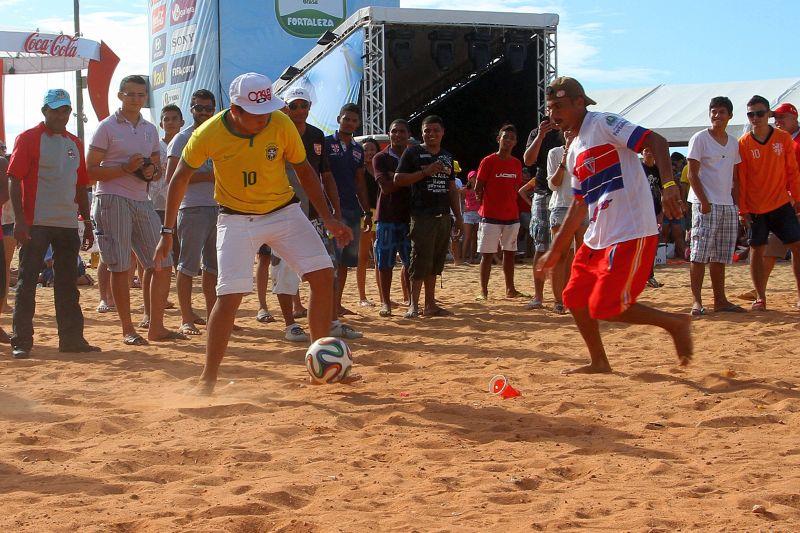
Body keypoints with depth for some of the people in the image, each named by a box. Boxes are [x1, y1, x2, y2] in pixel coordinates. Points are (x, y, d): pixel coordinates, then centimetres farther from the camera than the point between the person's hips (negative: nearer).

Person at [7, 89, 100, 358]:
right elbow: (14, 180, -9)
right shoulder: (28, 139, -3)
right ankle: (21, 341, 2)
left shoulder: (75, 143, 15)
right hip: (36, 224, -6)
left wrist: (87, 223, 15)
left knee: (68, 284, 9)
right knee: (27, 282, -2)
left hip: (68, 224, 6)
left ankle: (72, 338, 16)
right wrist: (19, 220, -17)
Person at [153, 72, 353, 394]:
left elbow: (304, 170, 0)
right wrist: (167, 231, -5)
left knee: (323, 274, -8)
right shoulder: (210, 133, -19)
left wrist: (327, 218, -6)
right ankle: (207, 380, -1)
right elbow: (181, 177, -4)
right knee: (230, 294, -14)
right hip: (236, 219, -2)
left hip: (284, 211, 3)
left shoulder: (282, 125, -16)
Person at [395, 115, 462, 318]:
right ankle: (413, 304, -5)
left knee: (436, 262, 7)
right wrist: (425, 172, -16)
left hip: (443, 215, 6)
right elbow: (398, 179, -8)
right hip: (422, 215, -6)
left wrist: (458, 216, 16)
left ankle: (430, 304, 11)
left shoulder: (447, 156, 18)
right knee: (421, 259, -10)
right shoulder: (413, 153, 0)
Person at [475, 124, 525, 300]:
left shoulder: (517, 163, 9)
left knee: (510, 253, 10)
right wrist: (486, 205, -5)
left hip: (512, 216, 5)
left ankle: (510, 289, 18)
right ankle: (484, 291, 1)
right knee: (487, 254, -2)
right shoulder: (488, 161, -5)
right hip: (490, 217, -5)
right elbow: (478, 189, -3)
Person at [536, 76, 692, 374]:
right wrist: (555, 251, 27)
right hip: (597, 238, 9)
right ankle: (598, 363, 25)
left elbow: (655, 141, -18)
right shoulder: (573, 152, 18)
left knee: (606, 308, -11)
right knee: (575, 299, 11)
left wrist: (668, 185, -33)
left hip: (631, 234, -9)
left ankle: (676, 324, 6)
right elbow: (580, 205, 25)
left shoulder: (603, 124, -8)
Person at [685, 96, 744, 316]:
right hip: (705, 204, -6)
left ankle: (720, 300, 14)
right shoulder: (700, 139, -4)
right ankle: (696, 301, -8)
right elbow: (692, 174, -8)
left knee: (720, 257, 9)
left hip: (728, 206, 6)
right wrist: (704, 202, -16)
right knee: (700, 254, -9)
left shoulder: (734, 143, 14)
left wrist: (738, 205, 9)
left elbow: (734, 178, 18)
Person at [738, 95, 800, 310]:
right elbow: (740, 179, -3)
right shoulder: (743, 143, -5)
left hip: (782, 204, 1)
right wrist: (743, 209, -6)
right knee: (757, 250, 2)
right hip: (755, 209, -1)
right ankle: (760, 297, 10)